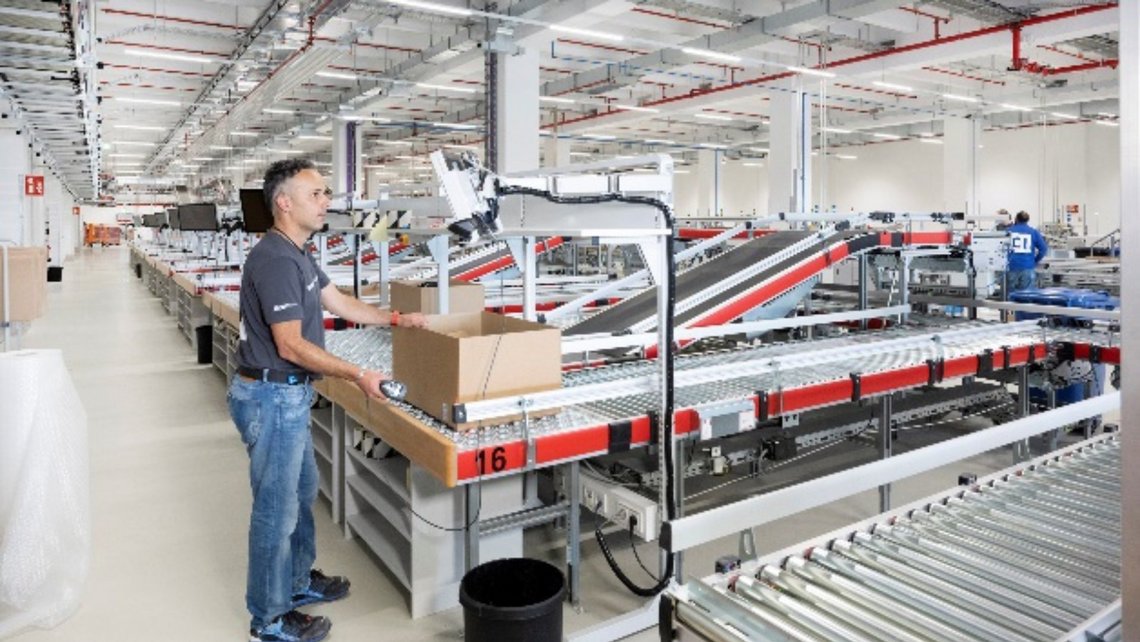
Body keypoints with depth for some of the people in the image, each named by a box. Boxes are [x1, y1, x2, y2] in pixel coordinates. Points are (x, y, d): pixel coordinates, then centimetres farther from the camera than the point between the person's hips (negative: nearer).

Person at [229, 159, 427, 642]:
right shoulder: (275, 260, -23)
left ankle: (298, 581, 41)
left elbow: (340, 304, 17)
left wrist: (397, 319, 14)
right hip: (271, 397, -10)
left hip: (289, 394, 10)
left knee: (302, 490, 22)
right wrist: (358, 376, -21)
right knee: (277, 506, 3)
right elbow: (291, 346, -24)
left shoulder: (296, 254, 9)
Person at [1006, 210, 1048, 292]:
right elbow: (1044, 248, 1)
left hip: (1011, 267, 0)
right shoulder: (1034, 232, 8)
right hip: (1028, 268, 0)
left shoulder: (1008, 231, 8)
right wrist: (1035, 261, 10)